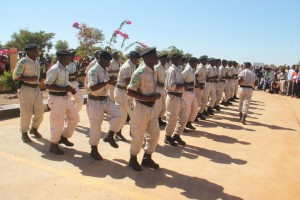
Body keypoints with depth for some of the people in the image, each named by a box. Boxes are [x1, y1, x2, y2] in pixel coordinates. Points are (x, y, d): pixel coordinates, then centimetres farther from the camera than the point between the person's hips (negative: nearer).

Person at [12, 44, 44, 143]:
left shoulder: (37, 61, 10)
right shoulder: (22, 62, -12)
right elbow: (15, 76, -12)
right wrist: (29, 79, -23)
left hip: (36, 89, 7)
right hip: (26, 89, -7)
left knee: (40, 111, 10)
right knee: (26, 113, 0)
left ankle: (34, 129, 33)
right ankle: (24, 133, 20)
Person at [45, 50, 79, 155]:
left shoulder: (65, 69, 10)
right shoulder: (54, 69, -18)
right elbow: (48, 85, -22)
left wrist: (70, 89, 2)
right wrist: (65, 88, -24)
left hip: (66, 97, 9)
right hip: (56, 98, -9)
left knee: (74, 118, 16)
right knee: (58, 123, 0)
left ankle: (64, 137, 34)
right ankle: (53, 145, 20)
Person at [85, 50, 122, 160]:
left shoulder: (104, 70, 8)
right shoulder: (93, 70, -18)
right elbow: (92, 87, -30)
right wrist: (108, 81, -29)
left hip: (105, 99, 7)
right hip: (95, 101, -7)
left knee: (117, 115, -9)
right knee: (95, 126, 3)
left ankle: (110, 136, 13)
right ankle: (94, 150, 21)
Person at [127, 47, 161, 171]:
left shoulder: (152, 71, 7)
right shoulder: (140, 72, -19)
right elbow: (130, 92, -22)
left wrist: (155, 95, 0)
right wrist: (149, 98, -24)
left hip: (151, 107, 8)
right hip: (141, 107, -8)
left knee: (155, 133, 15)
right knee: (138, 136, 7)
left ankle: (147, 158, 33)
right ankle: (133, 159, 30)